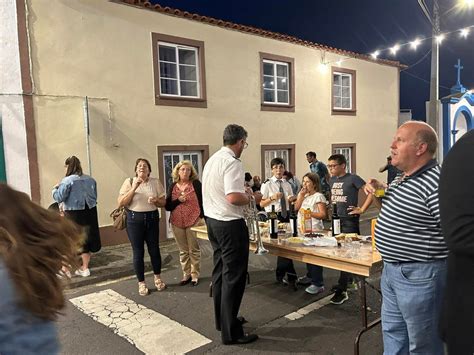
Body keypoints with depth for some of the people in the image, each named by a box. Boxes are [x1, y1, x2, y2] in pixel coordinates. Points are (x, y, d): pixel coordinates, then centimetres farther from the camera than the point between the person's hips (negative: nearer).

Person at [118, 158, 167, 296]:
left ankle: (158, 278, 29)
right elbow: (121, 202, -10)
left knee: (154, 249, 8)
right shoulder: (129, 181, -2)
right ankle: (141, 283, 19)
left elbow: (163, 202, 7)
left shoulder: (155, 182, 3)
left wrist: (155, 200, -15)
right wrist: (134, 188, -17)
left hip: (152, 218, 2)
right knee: (138, 252, 4)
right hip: (134, 219, -2)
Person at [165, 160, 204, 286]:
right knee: (183, 251, 12)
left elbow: (202, 201, -5)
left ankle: (195, 275, 17)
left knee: (194, 249, 6)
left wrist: (202, 217, -12)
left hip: (193, 221, -3)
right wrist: (178, 200, -11)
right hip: (177, 223, 3)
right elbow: (167, 206, 5)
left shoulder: (196, 184, -3)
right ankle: (186, 274, 24)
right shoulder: (172, 186, 7)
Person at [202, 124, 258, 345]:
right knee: (233, 277, 0)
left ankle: (222, 319, 33)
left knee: (220, 272, 19)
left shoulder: (212, 159, 10)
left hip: (212, 220, 10)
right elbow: (233, 197, -28)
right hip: (229, 224, -10)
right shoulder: (232, 162, -19)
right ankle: (231, 332, 10)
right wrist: (247, 197, -9)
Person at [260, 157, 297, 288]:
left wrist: (292, 199, -4)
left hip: (286, 215, 5)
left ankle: (280, 275, 25)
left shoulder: (287, 184, 10)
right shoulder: (267, 184, -5)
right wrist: (272, 197, -22)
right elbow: (261, 204, -6)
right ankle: (291, 277, 4)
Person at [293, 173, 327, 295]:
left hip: (314, 230, -8)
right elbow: (296, 208, 5)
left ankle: (318, 284, -2)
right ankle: (310, 276, 35)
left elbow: (323, 215, -14)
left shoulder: (318, 196, -8)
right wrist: (301, 195, -1)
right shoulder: (304, 195, 16)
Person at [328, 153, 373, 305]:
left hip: (349, 221, -7)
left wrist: (362, 209, -16)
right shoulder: (331, 180, 9)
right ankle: (347, 279, 34)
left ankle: (342, 290, 0)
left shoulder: (353, 178, -12)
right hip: (335, 220, 7)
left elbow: (371, 193, -16)